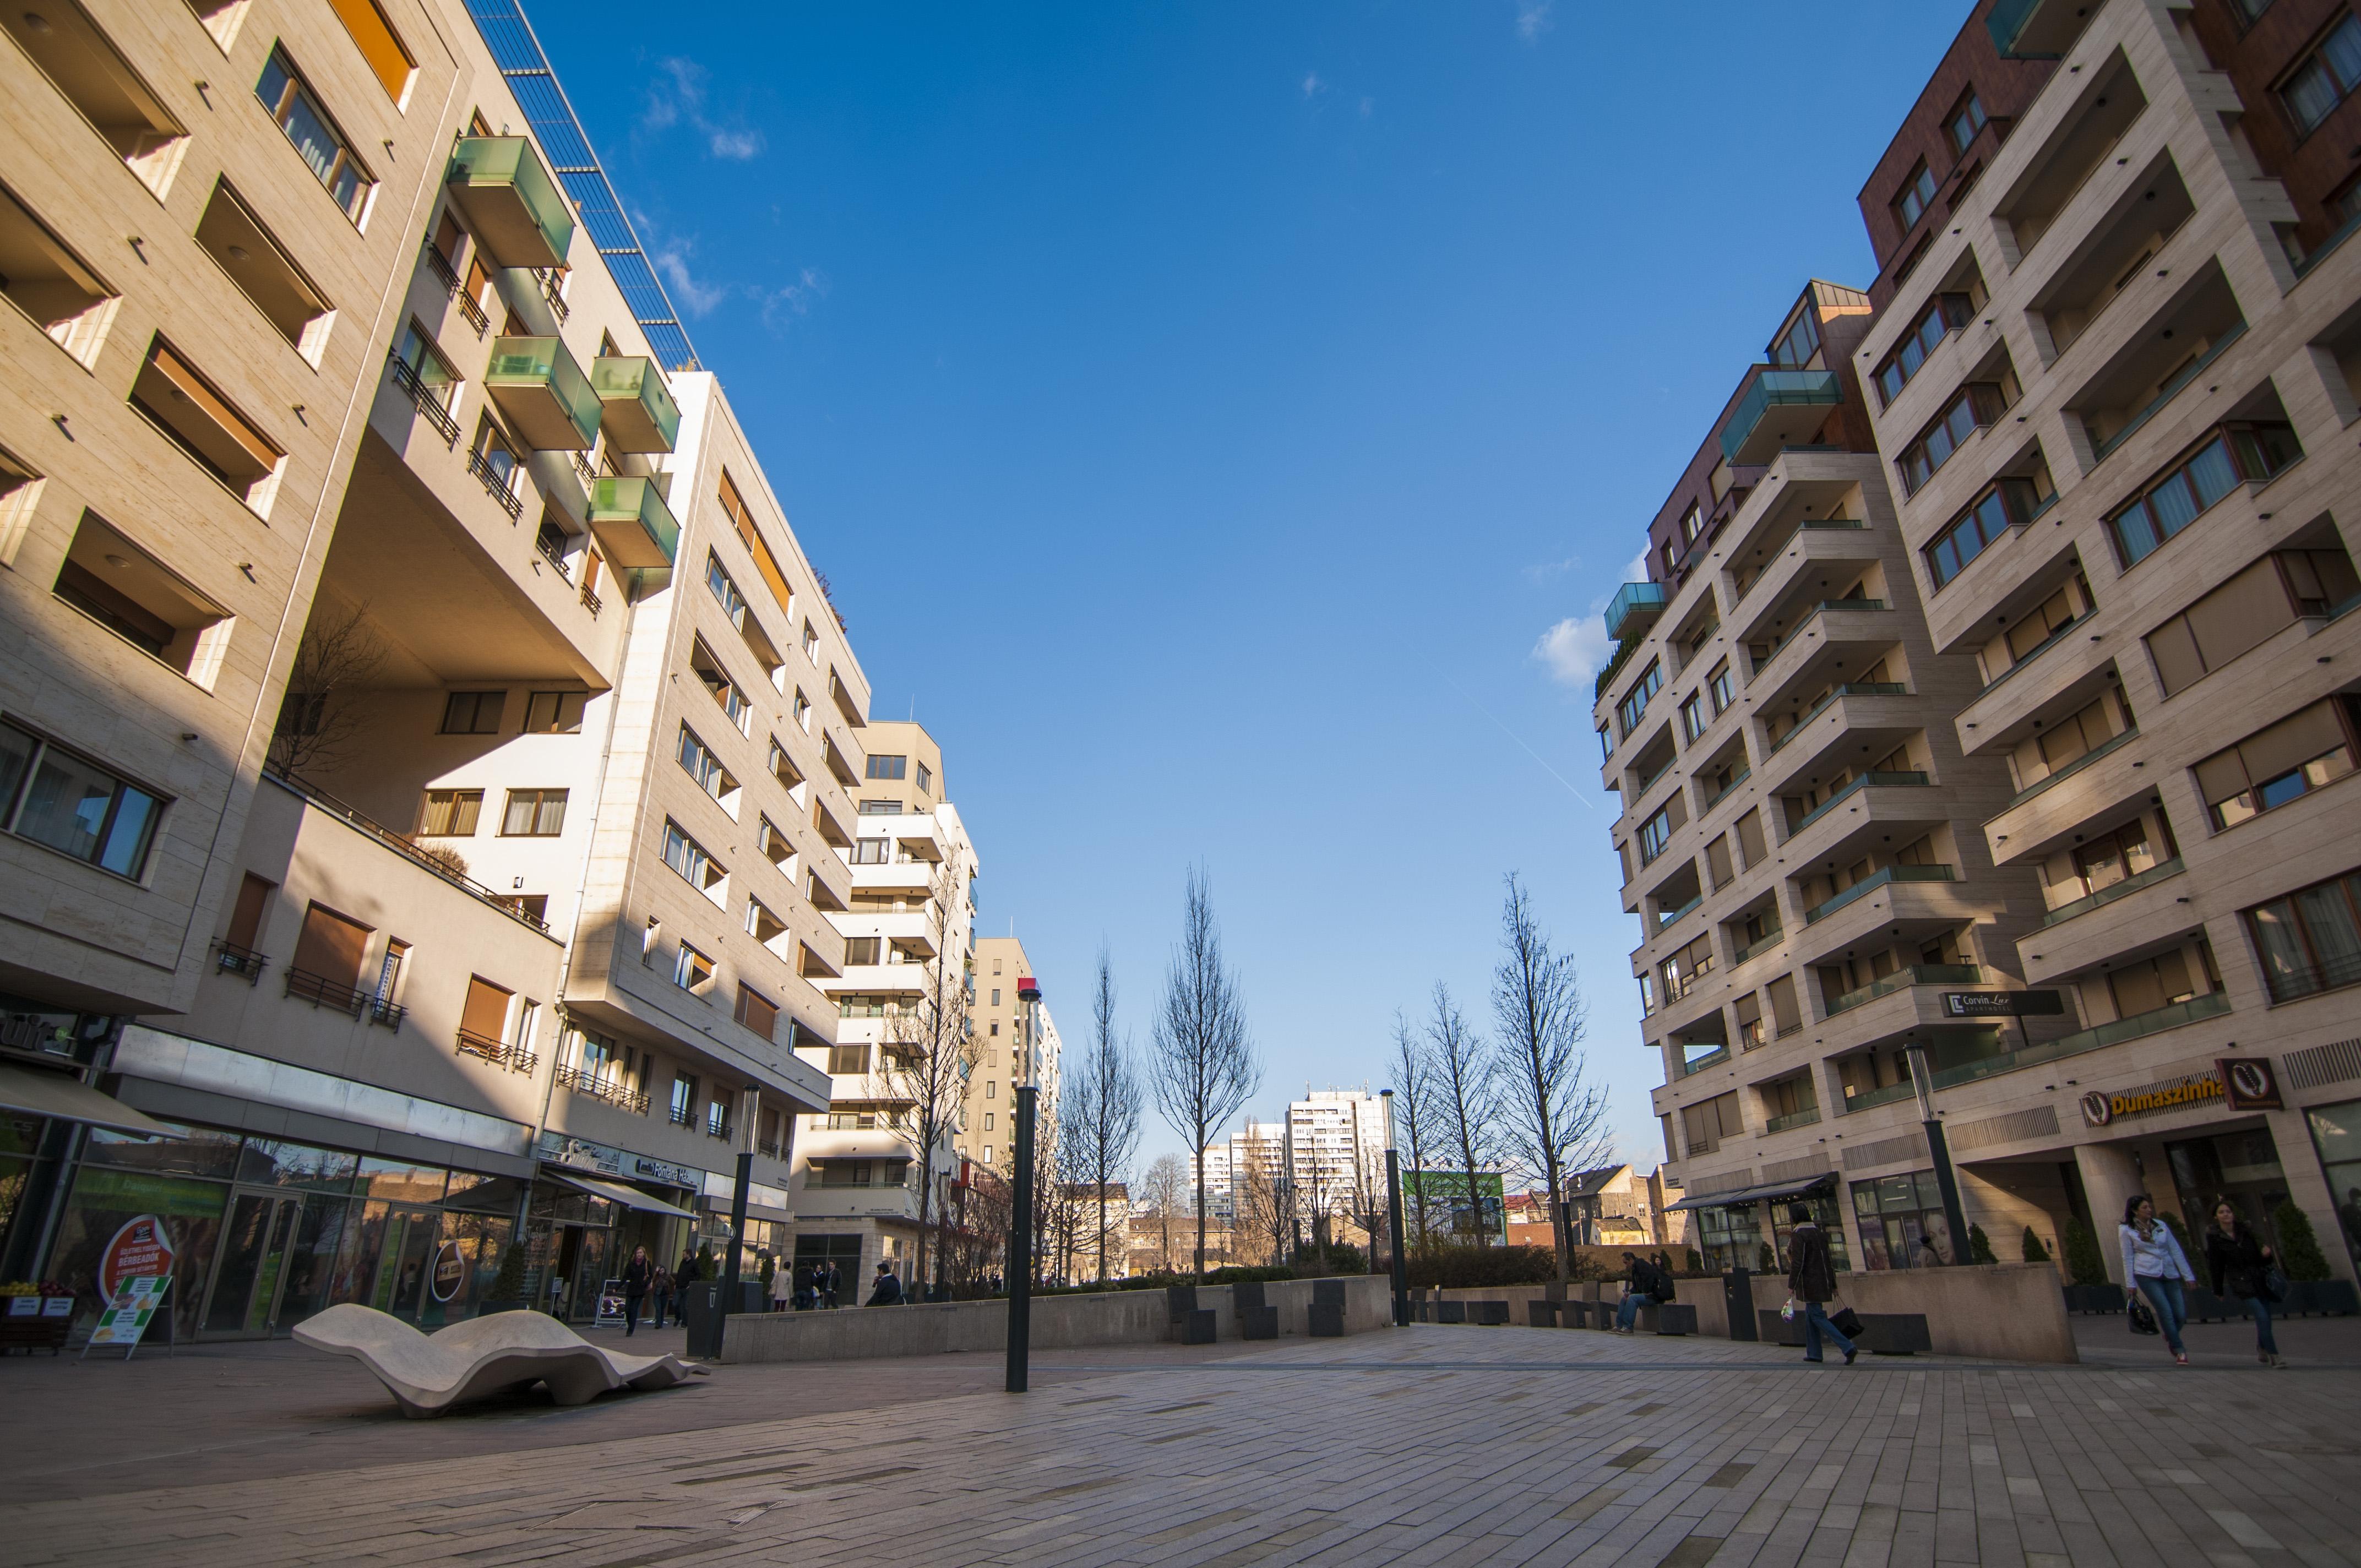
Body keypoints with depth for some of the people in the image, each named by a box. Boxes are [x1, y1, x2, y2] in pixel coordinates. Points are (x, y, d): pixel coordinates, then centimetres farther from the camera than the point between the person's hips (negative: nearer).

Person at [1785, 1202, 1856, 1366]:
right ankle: (1814, 1353, 18)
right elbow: (1829, 1260, 13)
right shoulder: (1819, 1233, 10)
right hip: (1823, 1281, 9)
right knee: (1810, 1316, 15)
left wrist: (1791, 1285, -14)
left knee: (1818, 1317, -4)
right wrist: (1833, 1284, 20)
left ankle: (1848, 1348, -13)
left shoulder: (1798, 1236, -15)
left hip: (1808, 1283, -9)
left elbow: (1797, 1263, -20)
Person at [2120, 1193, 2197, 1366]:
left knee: (2181, 1314, 0)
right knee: (2166, 1311, -11)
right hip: (2147, 1275, -4)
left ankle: (2170, 1338, 30)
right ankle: (2179, 1351, 2)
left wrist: (2188, 1275, 4)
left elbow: (2176, 1251, 9)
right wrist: (2131, 1284, 0)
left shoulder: (2161, 1225, 8)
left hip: (2170, 1274, 4)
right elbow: (2128, 1258, 1)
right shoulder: (2126, 1230, -1)